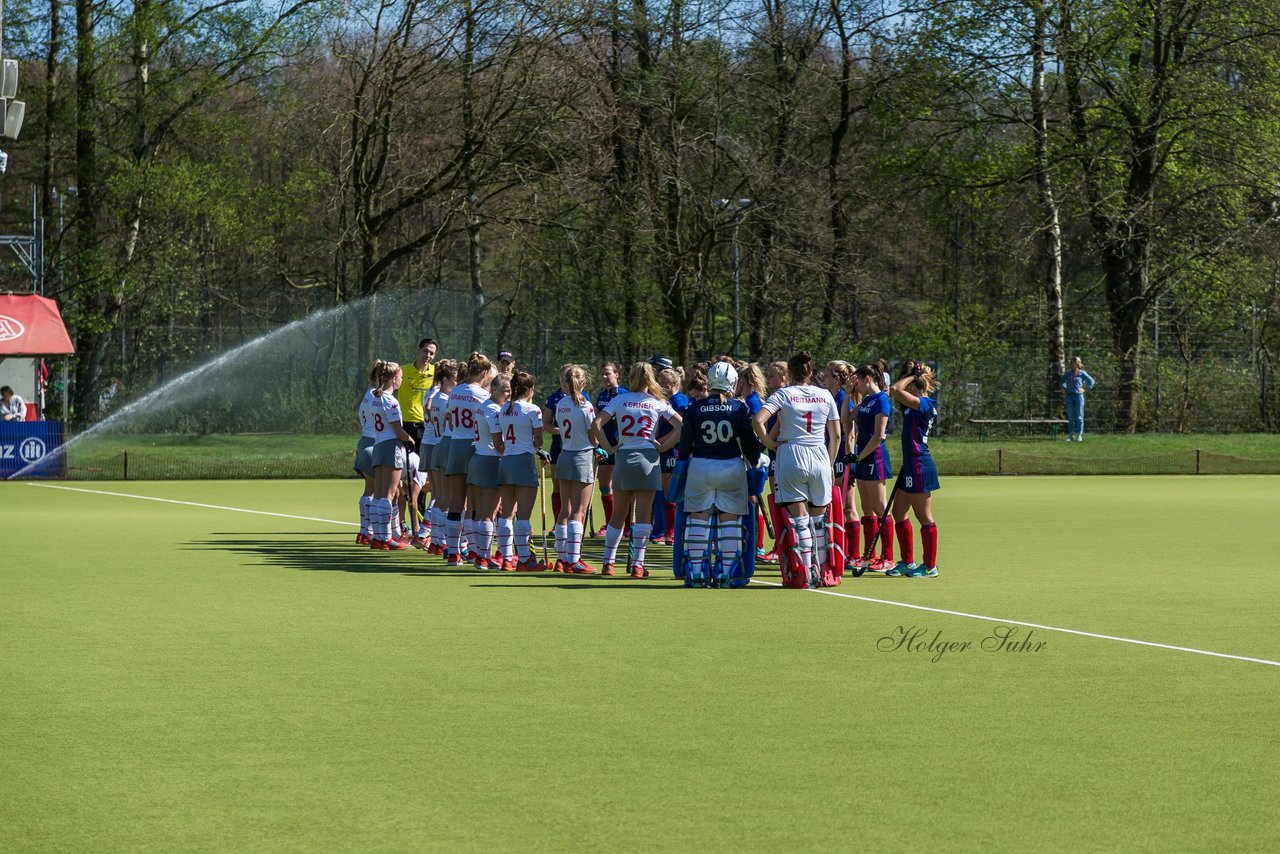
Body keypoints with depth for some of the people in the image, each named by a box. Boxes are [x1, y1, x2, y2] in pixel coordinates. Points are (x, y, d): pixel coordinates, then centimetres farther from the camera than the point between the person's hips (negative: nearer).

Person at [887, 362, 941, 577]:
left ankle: (930, 566, 4)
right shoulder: (914, 405, 12)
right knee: (899, 512, 14)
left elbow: (897, 390, -23)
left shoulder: (924, 404, -16)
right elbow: (894, 392, 23)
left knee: (924, 516, -3)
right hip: (910, 465, 10)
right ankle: (907, 562, 21)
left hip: (919, 466, -10)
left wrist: (913, 375, -11)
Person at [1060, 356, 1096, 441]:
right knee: (1070, 417, 4)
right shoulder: (1068, 374, 9)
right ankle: (1070, 435, 7)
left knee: (1079, 416, 0)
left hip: (1078, 396, -3)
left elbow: (1091, 382, 5)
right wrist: (1064, 389, 10)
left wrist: (1084, 389, 0)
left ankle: (1079, 435, 3)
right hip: (1069, 396, 3)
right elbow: (1061, 382, 25)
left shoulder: (1081, 373, -1)